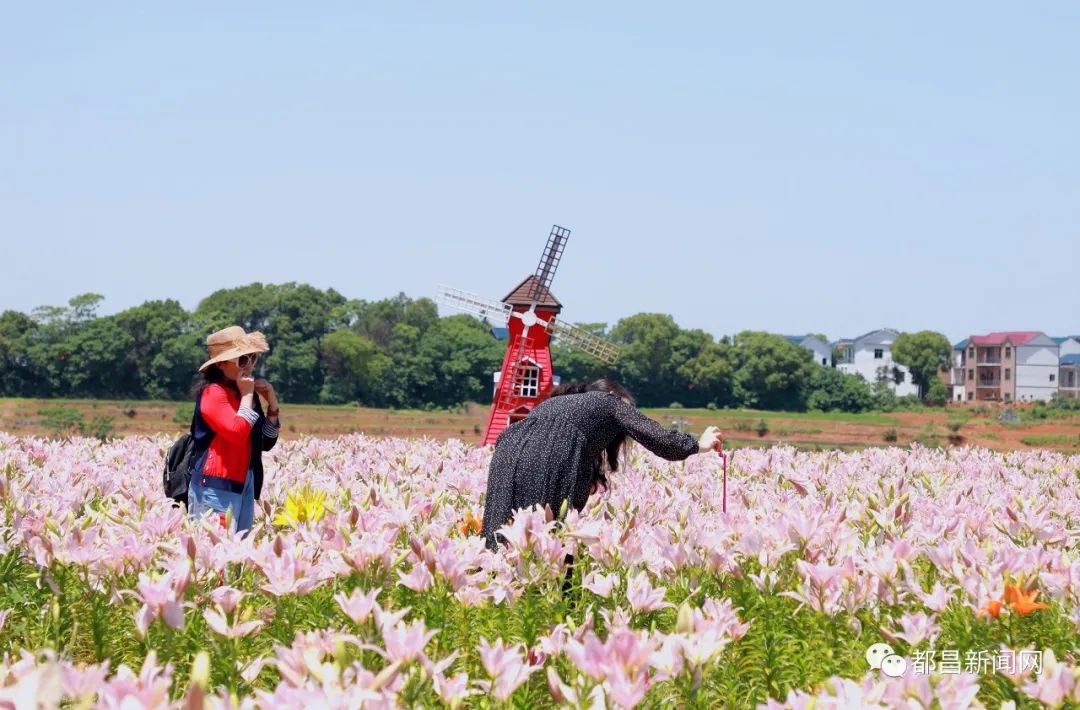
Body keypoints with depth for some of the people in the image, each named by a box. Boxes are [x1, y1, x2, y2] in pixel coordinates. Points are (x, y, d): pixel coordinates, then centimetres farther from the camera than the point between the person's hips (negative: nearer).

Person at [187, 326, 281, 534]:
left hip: (244, 483, 8)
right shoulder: (212, 392, -10)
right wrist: (247, 396, -13)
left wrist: (272, 403, 4)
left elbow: (266, 443, 15)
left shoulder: (244, 392, 12)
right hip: (216, 485, -8)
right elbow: (238, 433, -23)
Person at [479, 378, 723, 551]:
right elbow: (657, 438, 20)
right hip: (551, 464, -5)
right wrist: (697, 445, 35)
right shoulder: (611, 402, 25)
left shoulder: (553, 402, 39)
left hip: (508, 455, 5)